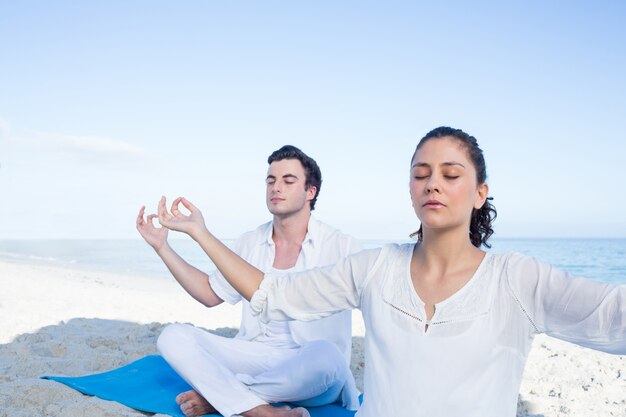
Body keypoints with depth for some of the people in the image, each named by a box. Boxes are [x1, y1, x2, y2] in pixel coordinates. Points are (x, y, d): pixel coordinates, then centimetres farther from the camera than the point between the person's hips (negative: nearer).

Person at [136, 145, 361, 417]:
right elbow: (211, 294, 17)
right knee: (173, 337, -14)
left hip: (308, 374, -3)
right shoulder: (250, 243, 10)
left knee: (324, 354, -39)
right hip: (255, 358, 4)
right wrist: (162, 246, 11)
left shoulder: (341, 247, -3)